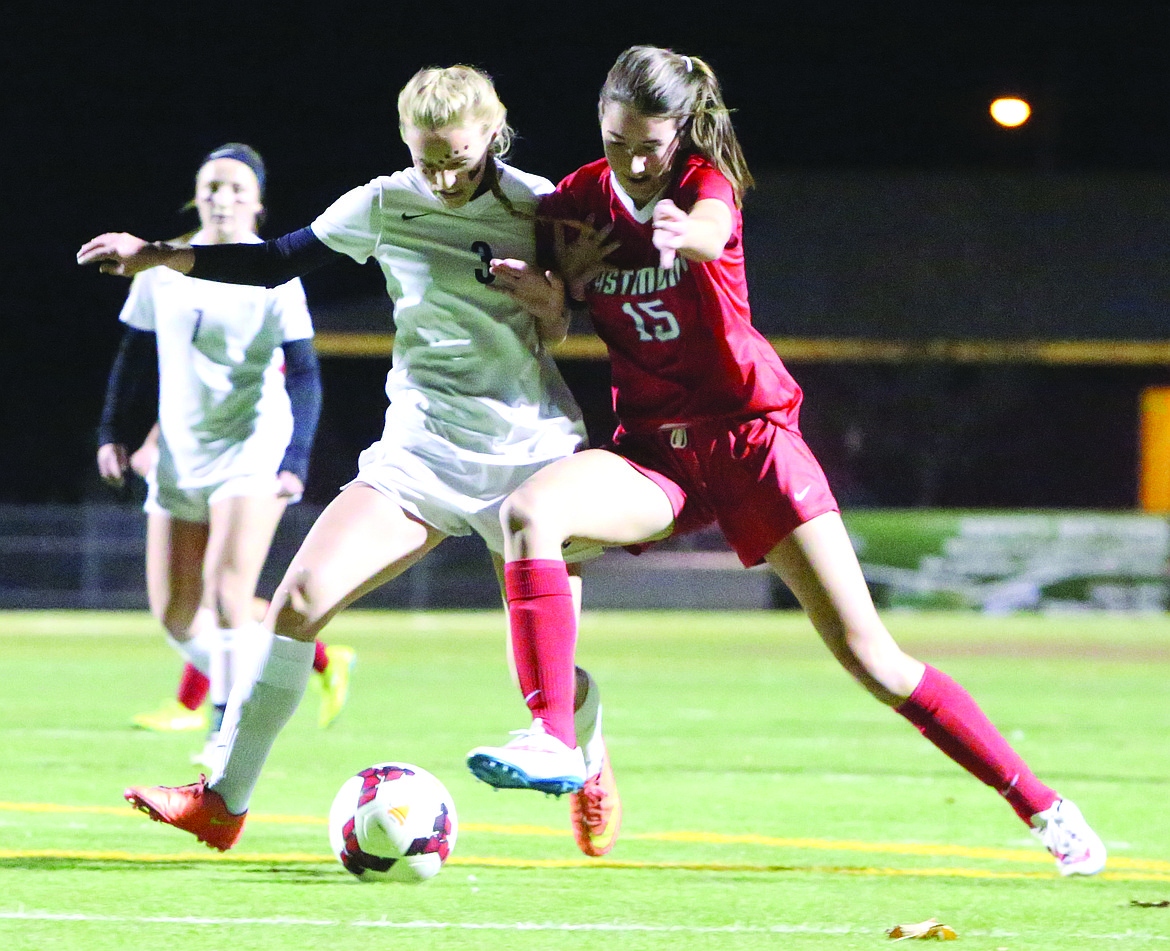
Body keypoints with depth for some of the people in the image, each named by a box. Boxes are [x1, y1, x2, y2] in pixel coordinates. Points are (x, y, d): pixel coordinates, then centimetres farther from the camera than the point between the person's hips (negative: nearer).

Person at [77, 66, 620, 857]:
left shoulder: (539, 207, -3)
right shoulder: (385, 206, 0)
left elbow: (566, 331, 7)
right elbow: (278, 263, 9)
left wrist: (556, 309, -16)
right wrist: (160, 256, 0)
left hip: (531, 450, -2)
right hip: (422, 450, 2)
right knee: (302, 595, -16)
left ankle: (592, 770, 34)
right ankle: (224, 800, -8)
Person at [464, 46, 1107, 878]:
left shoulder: (707, 179, -9)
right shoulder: (579, 200, 1)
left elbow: (712, 227, -35)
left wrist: (684, 231, -60)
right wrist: (562, 282, -12)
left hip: (750, 436, -2)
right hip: (653, 450, 3)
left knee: (869, 654, -5)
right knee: (529, 510, -30)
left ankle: (1039, 805, 5)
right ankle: (552, 737, -30)